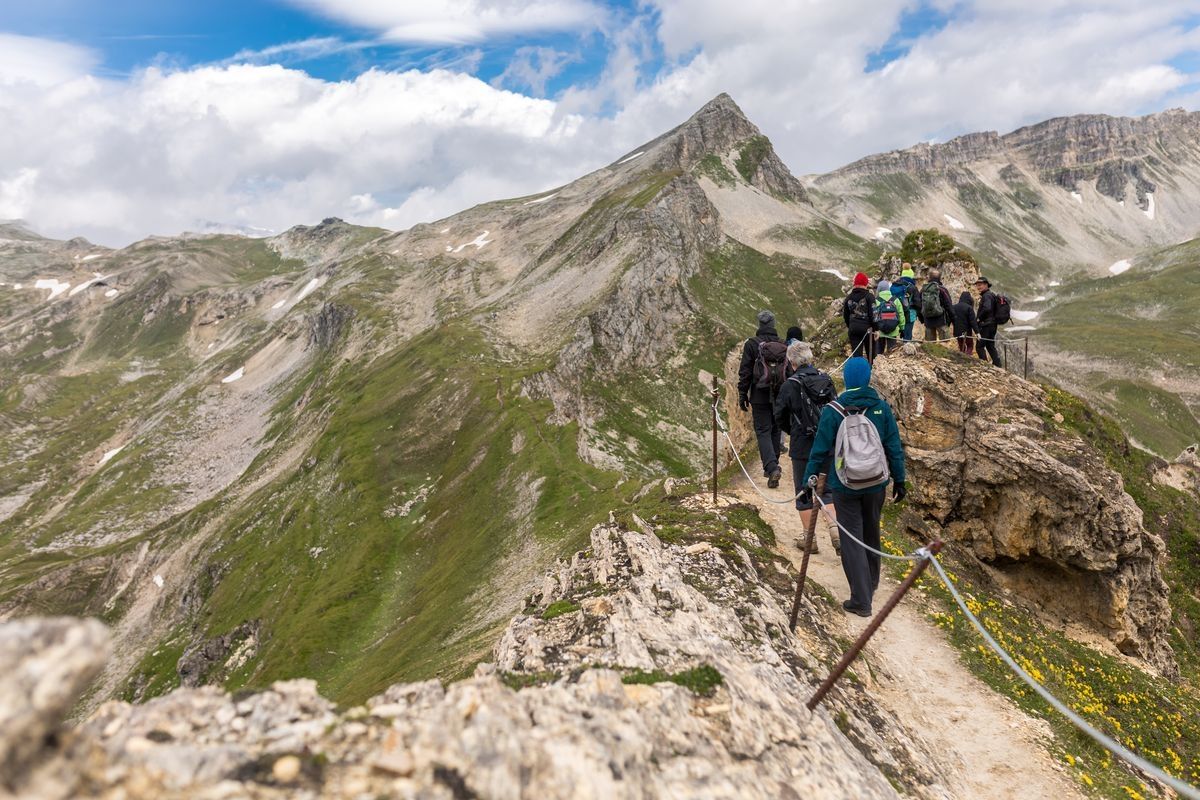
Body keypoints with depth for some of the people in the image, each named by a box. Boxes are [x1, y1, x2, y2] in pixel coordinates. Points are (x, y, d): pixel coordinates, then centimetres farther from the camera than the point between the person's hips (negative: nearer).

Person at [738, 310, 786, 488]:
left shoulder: (751, 344, -7)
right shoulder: (783, 345, 3)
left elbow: (745, 372, -7)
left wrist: (742, 394, 0)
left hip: (760, 396, -3)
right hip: (781, 396, 3)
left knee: (763, 431, -1)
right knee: (776, 430, 15)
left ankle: (772, 468, -16)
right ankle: (773, 465, 26)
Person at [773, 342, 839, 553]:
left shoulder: (790, 385, -12)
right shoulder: (826, 380, 0)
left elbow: (780, 417, -4)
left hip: (802, 446, -4)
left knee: (803, 493, 9)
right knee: (829, 488, 14)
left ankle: (810, 539, 15)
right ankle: (835, 531, -3)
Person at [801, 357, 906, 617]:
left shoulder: (833, 411, -12)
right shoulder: (882, 407, -5)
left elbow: (820, 450, -10)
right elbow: (894, 447, 0)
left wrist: (808, 481, 0)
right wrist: (899, 480, 9)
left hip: (845, 486, -3)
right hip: (876, 484, 4)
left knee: (852, 540, 3)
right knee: (871, 534, 23)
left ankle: (861, 601, 3)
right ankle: (871, 582, 43)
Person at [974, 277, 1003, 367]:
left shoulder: (986, 296, -14)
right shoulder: (992, 295, 18)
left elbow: (987, 308, -30)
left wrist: (978, 317, -18)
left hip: (986, 325, -10)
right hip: (992, 325, 10)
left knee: (980, 346, -7)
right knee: (991, 346, 16)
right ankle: (998, 365, 18)